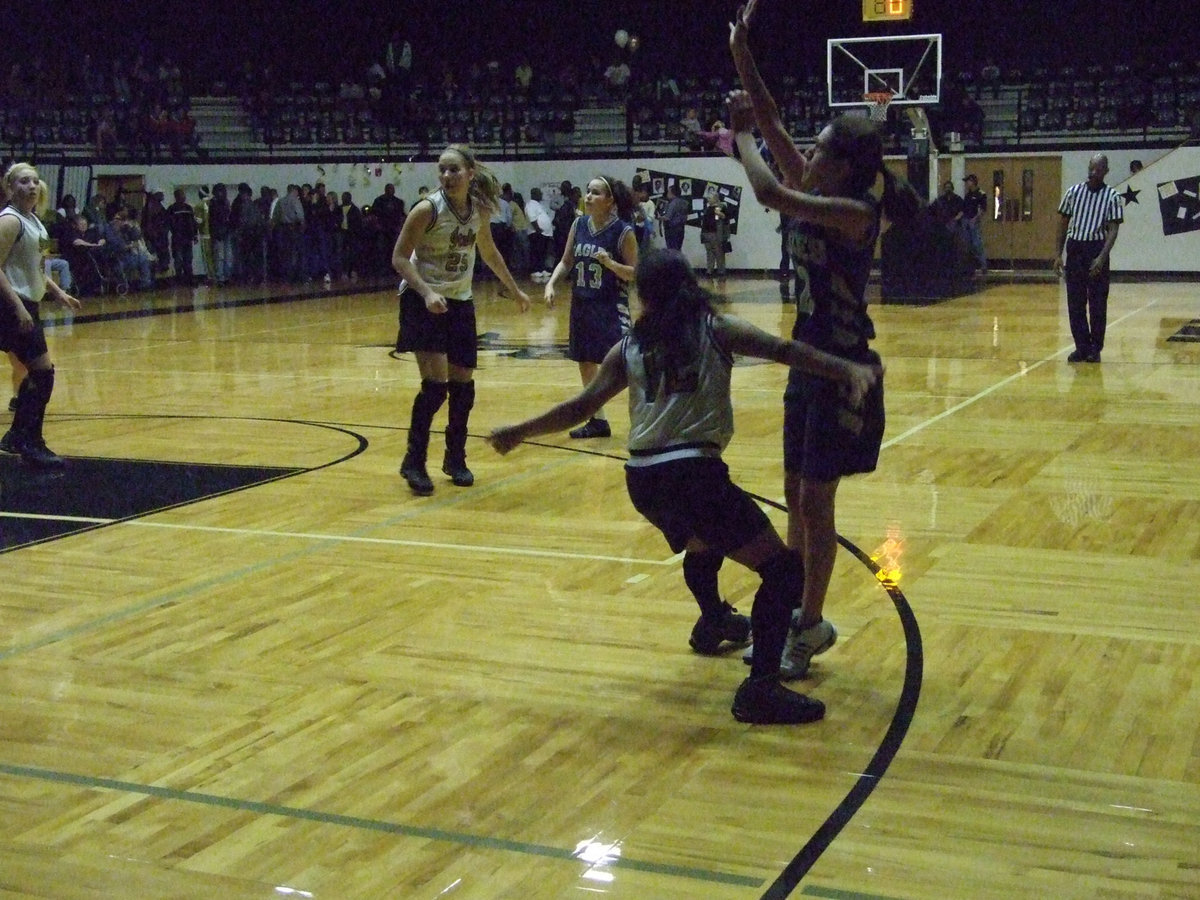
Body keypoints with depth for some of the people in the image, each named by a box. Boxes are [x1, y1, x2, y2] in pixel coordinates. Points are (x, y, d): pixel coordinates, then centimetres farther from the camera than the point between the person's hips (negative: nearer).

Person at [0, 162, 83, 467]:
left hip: (28, 304, 10)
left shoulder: (33, 221, 14)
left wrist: (58, 293, 19)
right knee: (43, 373, -10)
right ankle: (30, 443, -2)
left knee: (39, 374, 13)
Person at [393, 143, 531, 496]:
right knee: (435, 382, -16)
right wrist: (427, 293, -29)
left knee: (463, 383, 8)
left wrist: (515, 290, 21)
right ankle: (414, 462, -4)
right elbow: (399, 257, -16)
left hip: (460, 302, 6)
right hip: (423, 300, -5)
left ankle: (455, 459, 24)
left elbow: (488, 252, 17)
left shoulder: (480, 209, -2)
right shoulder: (428, 209, -18)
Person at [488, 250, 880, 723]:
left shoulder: (629, 348, 15)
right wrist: (849, 369, -15)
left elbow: (580, 407, 14)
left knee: (703, 538, 38)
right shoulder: (716, 329, 7)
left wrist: (517, 432, 26)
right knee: (782, 566, -2)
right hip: (692, 472, -6)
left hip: (642, 481, 6)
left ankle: (714, 622, 58)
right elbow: (783, 350, -7)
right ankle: (761, 688, -16)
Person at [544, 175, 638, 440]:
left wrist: (610, 263, -26)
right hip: (582, 306, 6)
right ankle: (598, 421, 30)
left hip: (612, 308, -6)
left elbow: (634, 274, -10)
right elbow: (566, 261, 12)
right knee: (585, 364, 15)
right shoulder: (579, 225, 2)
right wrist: (551, 284, -3)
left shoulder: (623, 232, -12)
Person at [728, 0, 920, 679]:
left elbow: (769, 193, -29)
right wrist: (742, 56, -1)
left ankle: (812, 625, 11)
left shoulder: (854, 211, -18)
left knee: (815, 502, -1)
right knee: (798, 498, 14)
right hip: (810, 365, 9)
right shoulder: (817, 200, 5)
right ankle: (796, 618, 26)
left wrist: (741, 134, -14)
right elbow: (774, 124, 6)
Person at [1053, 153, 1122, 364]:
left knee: (1097, 303, 1)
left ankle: (1095, 348, 10)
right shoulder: (1074, 192, 6)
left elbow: (1113, 229, -7)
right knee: (1075, 303, 3)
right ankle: (1082, 346, 11)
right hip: (1074, 249, 3)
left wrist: (1102, 257, -19)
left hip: (1096, 250, -3)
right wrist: (1058, 254, 5)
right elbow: (1063, 222, 11)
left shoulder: (1112, 197, -2)